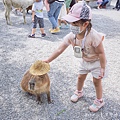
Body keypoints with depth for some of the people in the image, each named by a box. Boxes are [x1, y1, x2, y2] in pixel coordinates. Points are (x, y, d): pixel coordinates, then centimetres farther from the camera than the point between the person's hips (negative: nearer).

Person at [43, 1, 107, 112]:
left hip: (97, 61, -5)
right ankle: (79, 92, 52)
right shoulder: (71, 36, -23)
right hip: (84, 60, 5)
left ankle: (99, 101, 33)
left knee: (96, 81, 9)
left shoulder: (94, 36, -40)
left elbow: (101, 53, -28)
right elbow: (60, 50, -15)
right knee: (80, 77, 21)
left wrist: (102, 68, -20)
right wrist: (48, 60, -11)